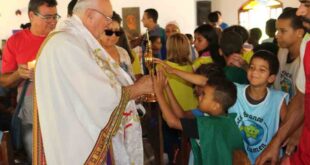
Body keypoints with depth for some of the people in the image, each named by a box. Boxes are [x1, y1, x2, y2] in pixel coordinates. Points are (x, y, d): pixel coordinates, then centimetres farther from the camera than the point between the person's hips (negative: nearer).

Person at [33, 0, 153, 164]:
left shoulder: (74, 40, 10)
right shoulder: (66, 44, -23)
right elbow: (102, 96, -24)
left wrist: (135, 89, 5)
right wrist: (138, 88, -10)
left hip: (86, 137, 10)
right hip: (78, 145, -10)